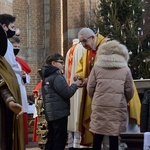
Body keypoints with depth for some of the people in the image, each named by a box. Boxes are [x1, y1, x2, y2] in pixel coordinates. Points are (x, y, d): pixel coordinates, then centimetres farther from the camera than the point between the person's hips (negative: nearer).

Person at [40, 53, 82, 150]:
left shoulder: (47, 77, 15)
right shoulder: (57, 77, -14)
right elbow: (67, 93, -17)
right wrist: (75, 84, -2)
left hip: (50, 113, 9)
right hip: (60, 113, -9)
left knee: (52, 139, 13)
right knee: (60, 139, -4)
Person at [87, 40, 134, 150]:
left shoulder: (97, 67, 4)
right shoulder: (125, 69, 2)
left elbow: (90, 88, 5)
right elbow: (129, 91, 4)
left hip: (99, 107, 1)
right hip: (118, 108, -1)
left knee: (98, 137, 8)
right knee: (114, 137, 3)